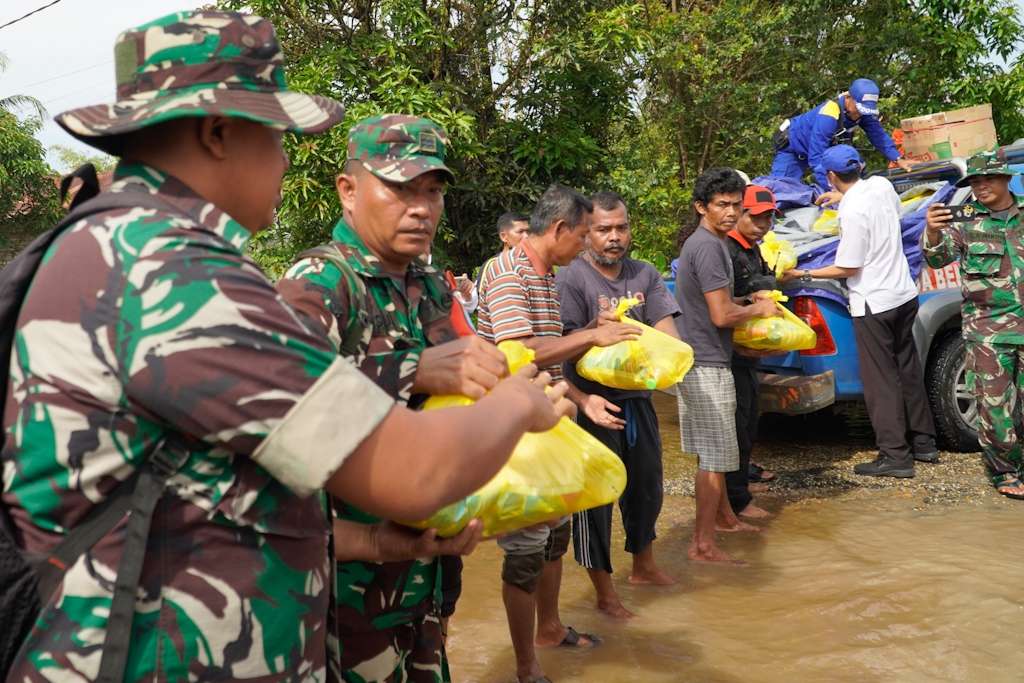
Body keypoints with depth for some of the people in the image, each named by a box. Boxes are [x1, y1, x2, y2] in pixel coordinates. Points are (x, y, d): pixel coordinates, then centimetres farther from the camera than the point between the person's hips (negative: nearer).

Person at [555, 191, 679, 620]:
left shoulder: (645, 276, 8)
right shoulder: (570, 280, -10)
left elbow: (666, 328, -3)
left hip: (637, 398, 7)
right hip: (593, 402, -6)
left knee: (647, 486, 21)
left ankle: (643, 566, 45)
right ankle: (604, 593, 17)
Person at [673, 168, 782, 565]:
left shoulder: (703, 242, 14)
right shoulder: (708, 246, -18)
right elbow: (722, 316, -22)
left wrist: (750, 302, 11)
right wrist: (758, 310, -4)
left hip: (698, 362, 11)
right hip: (706, 365, -11)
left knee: (711, 452, 22)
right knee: (715, 457, -6)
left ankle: (724, 517, 37)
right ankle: (703, 545, 0)